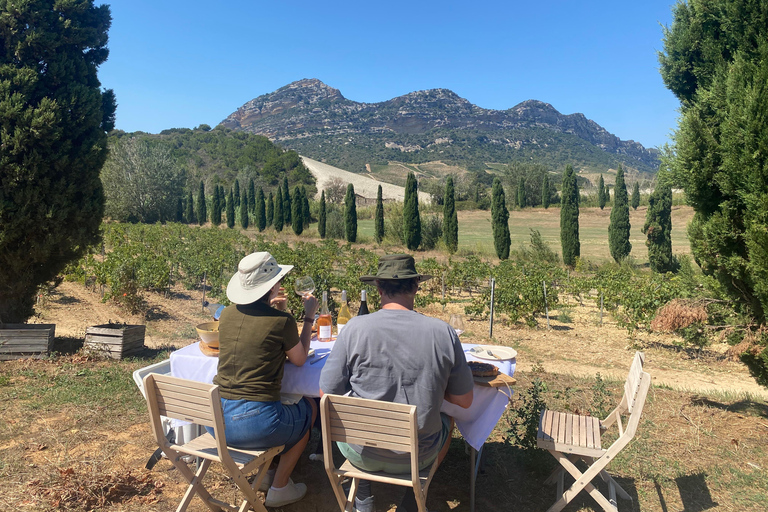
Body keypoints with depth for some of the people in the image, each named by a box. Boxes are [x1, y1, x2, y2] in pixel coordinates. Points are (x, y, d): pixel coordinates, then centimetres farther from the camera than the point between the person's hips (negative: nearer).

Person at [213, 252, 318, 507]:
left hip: (215, 420, 6)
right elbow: (299, 359, 4)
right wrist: (309, 316, 11)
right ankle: (279, 488, 27)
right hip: (255, 425, -6)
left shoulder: (227, 314, 2)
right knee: (309, 408, 23)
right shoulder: (282, 321, -14)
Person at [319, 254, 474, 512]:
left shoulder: (354, 328, -18)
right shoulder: (443, 332, -15)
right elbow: (464, 401, -5)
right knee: (447, 419, 32)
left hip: (361, 453, 0)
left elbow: (328, 393, -8)